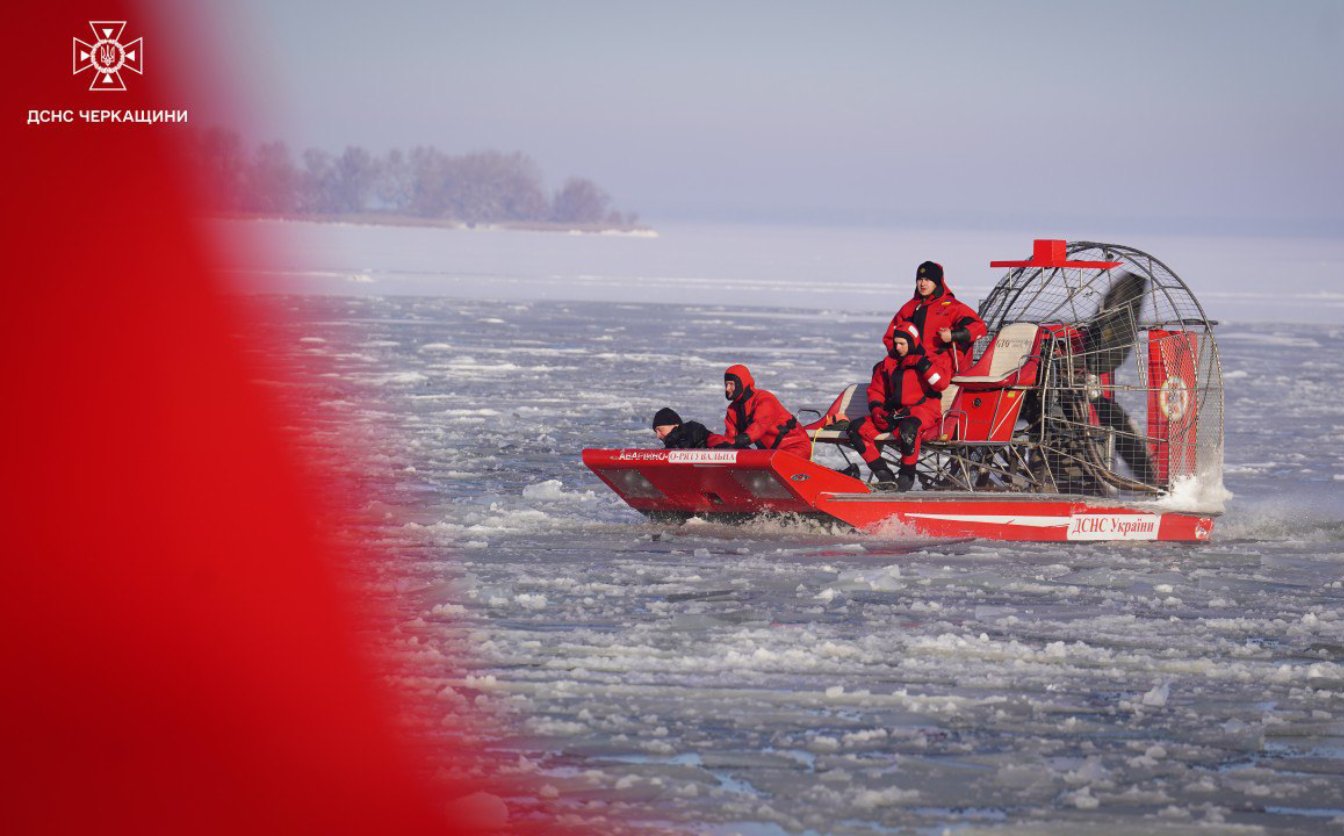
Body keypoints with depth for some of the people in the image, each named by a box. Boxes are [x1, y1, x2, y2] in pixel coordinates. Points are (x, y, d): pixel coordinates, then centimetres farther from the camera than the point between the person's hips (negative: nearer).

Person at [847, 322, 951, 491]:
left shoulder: (929, 359, 3)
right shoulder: (887, 364, 17)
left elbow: (941, 383, -13)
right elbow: (875, 390, 20)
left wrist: (924, 364, -18)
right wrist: (876, 409, 1)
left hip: (922, 409, -6)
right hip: (893, 413, 6)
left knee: (908, 427, -43)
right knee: (856, 428, -13)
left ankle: (907, 475, -24)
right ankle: (884, 475, -18)